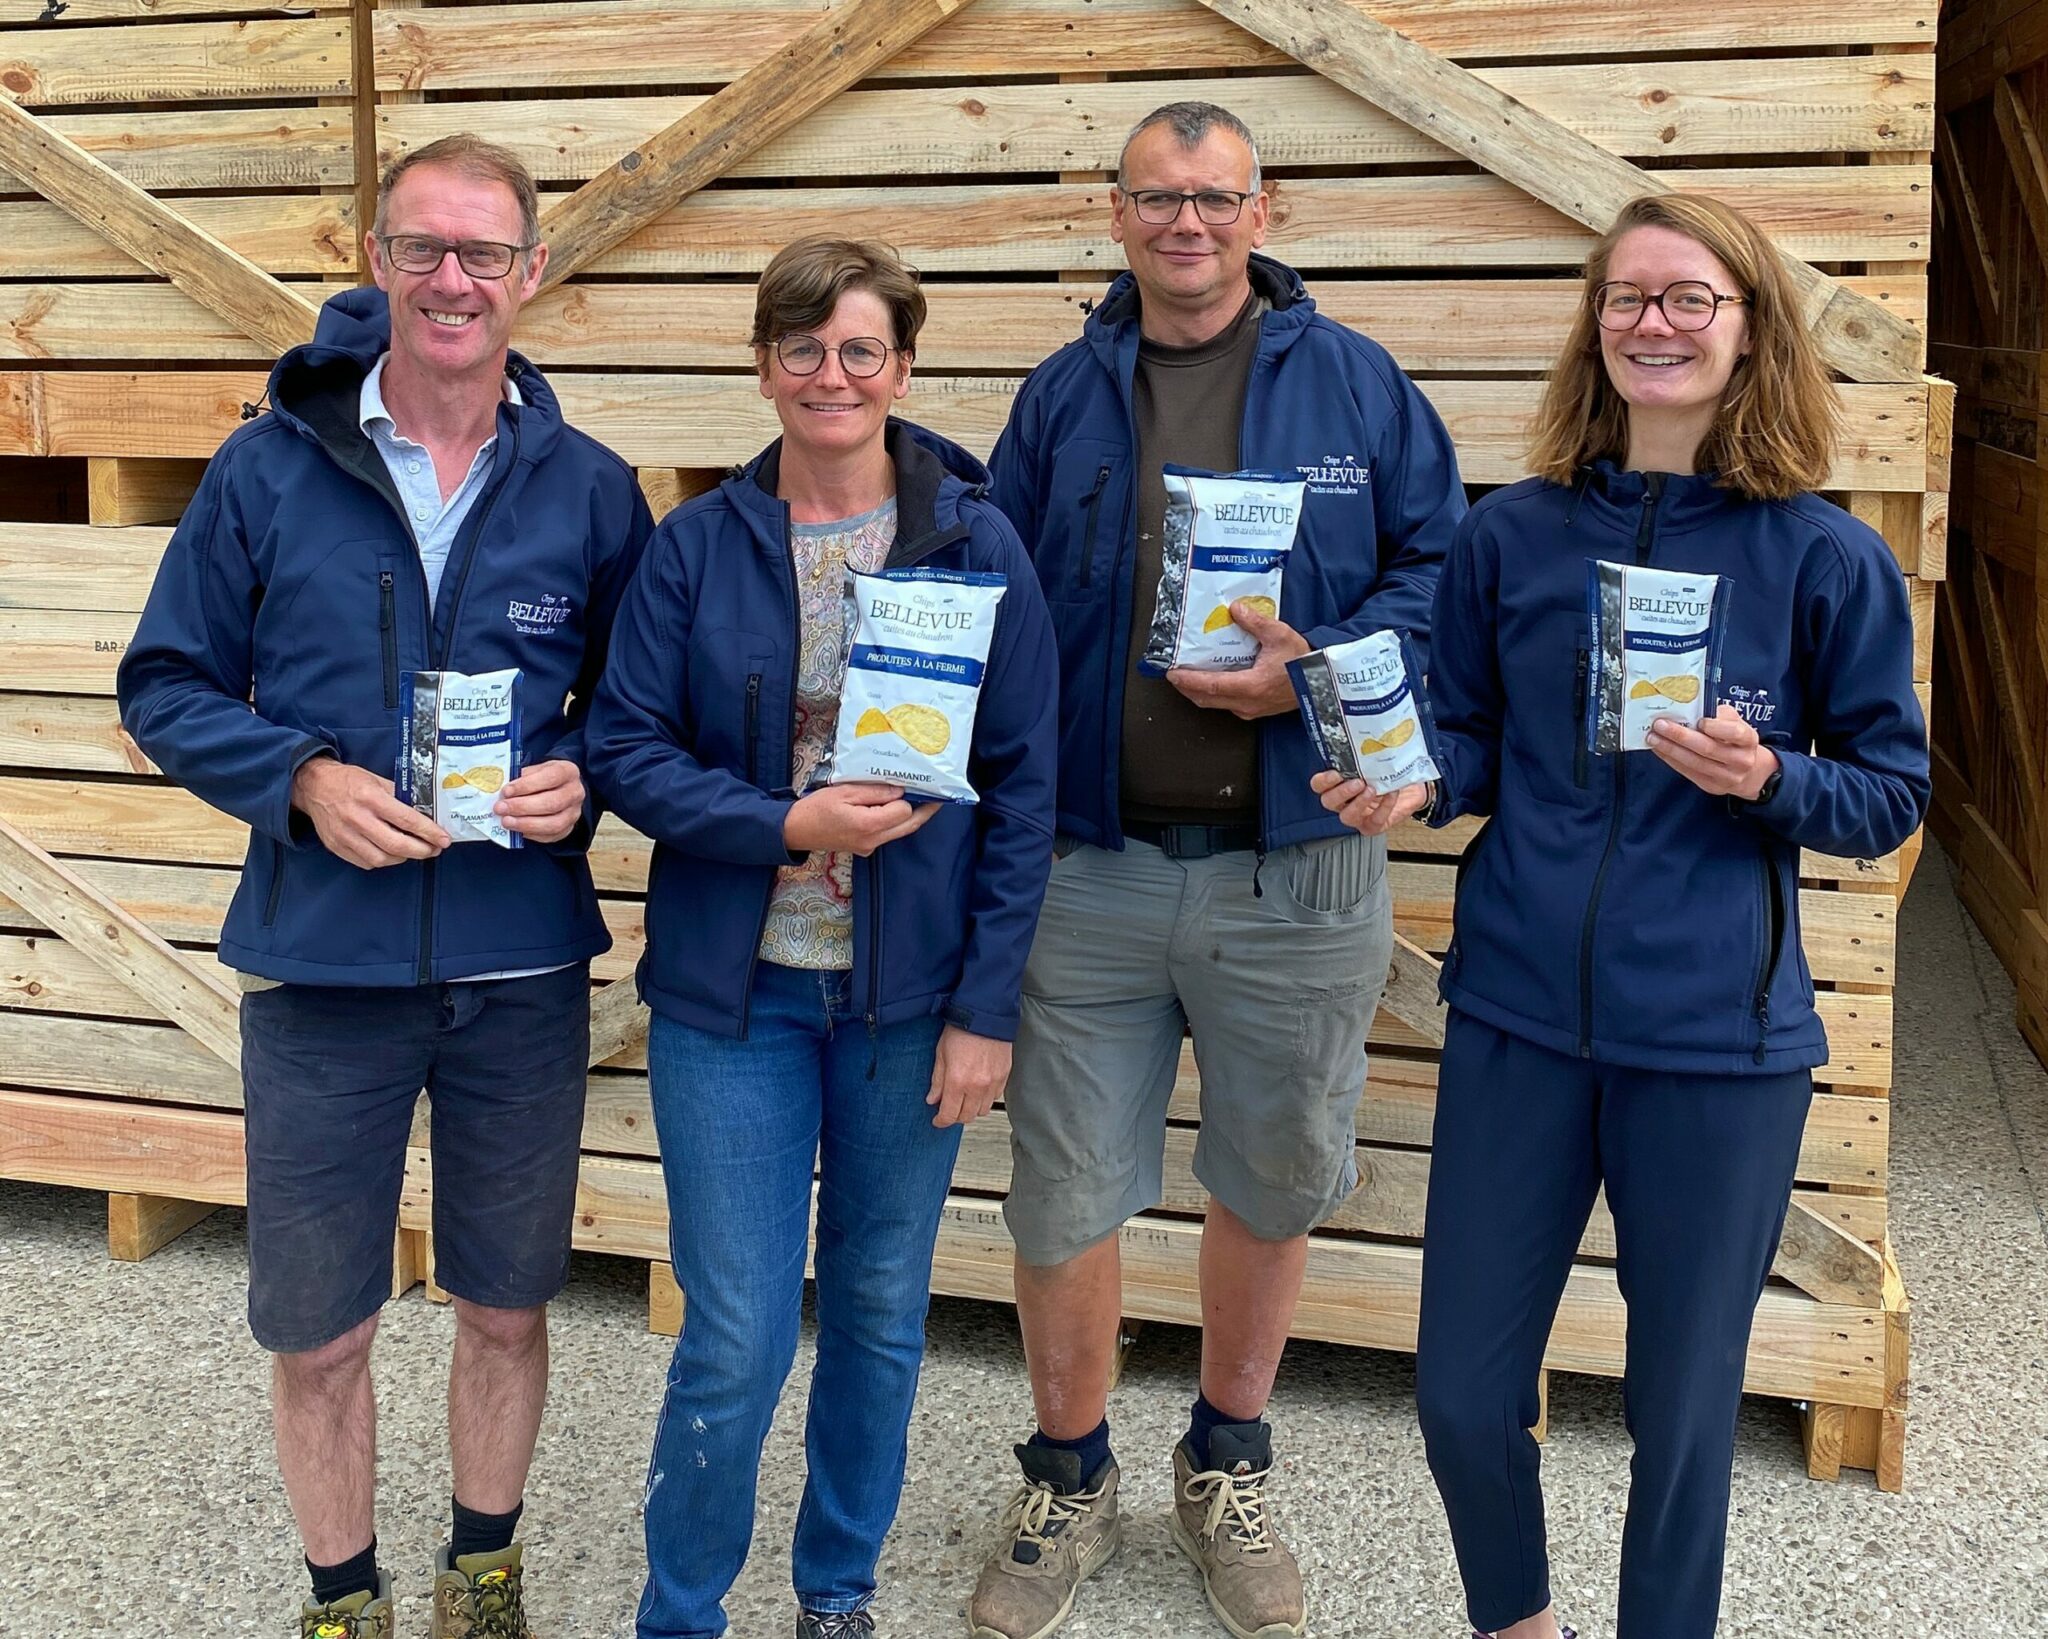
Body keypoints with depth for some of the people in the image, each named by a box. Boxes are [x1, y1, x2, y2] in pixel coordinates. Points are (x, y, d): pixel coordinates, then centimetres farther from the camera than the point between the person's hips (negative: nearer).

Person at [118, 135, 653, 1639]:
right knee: (316, 1335, 10)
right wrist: (302, 781, -15)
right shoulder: (269, 470, -3)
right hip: (322, 966, -1)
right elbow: (168, 685, 1)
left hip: (522, 966, 1)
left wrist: (580, 776, -13)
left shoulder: (591, 489, 0)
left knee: (508, 1306, 16)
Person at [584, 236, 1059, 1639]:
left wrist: (987, 1006, -6)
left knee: (881, 1312, 15)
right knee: (738, 1339, 1)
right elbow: (626, 749, -2)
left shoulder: (977, 542, -3)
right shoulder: (698, 546, -1)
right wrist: (788, 825, -17)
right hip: (735, 994, -1)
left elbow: (1024, 789, -2)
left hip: (910, 996, 1)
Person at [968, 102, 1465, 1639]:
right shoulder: (1063, 396, 8)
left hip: (1297, 877, 0)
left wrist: (1315, 668, -15)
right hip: (1092, 874, 1)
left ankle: (1228, 1466, 37)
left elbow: (1440, 570, 3)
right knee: (1064, 1199, 5)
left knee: (1273, 1185, 14)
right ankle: (1071, 1482, 29)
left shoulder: (1354, 384, 2)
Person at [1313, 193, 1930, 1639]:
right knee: (1462, 1399, 8)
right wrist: (1403, 784, -11)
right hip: (1519, 1018, 2)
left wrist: (1768, 780, -19)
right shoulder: (1511, 536, 3)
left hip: (1719, 1042, -2)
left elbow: (1891, 794, 1)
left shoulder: (1825, 559, -4)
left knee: (1682, 1411, 10)